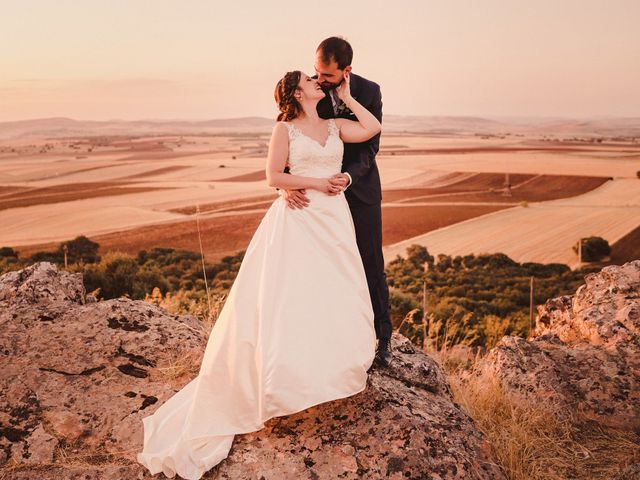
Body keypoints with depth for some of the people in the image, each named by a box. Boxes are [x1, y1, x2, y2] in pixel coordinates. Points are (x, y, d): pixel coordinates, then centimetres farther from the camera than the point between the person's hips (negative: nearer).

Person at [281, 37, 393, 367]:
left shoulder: (369, 91, -9)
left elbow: (370, 145, -9)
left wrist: (349, 176, -28)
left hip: (359, 187, 0)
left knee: (370, 263, 4)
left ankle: (383, 337, 17)